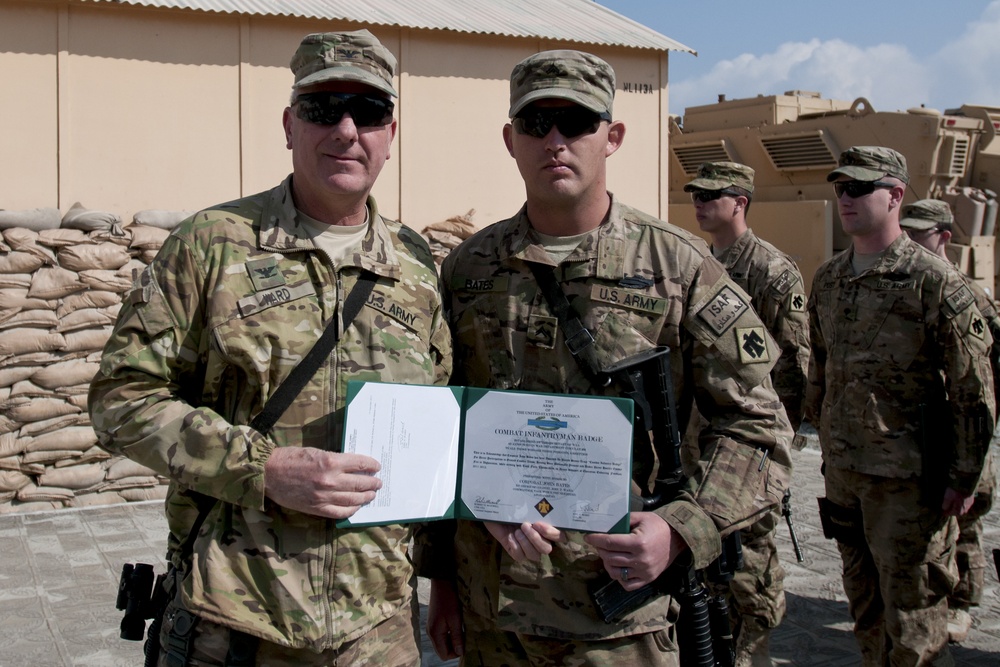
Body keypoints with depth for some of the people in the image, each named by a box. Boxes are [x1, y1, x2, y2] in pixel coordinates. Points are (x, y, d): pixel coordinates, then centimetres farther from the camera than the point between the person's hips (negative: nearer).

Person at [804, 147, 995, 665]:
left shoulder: (933, 280, -11)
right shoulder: (828, 279, 8)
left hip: (906, 476, -6)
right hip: (843, 468, 6)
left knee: (911, 609, 2)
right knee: (863, 601, 18)